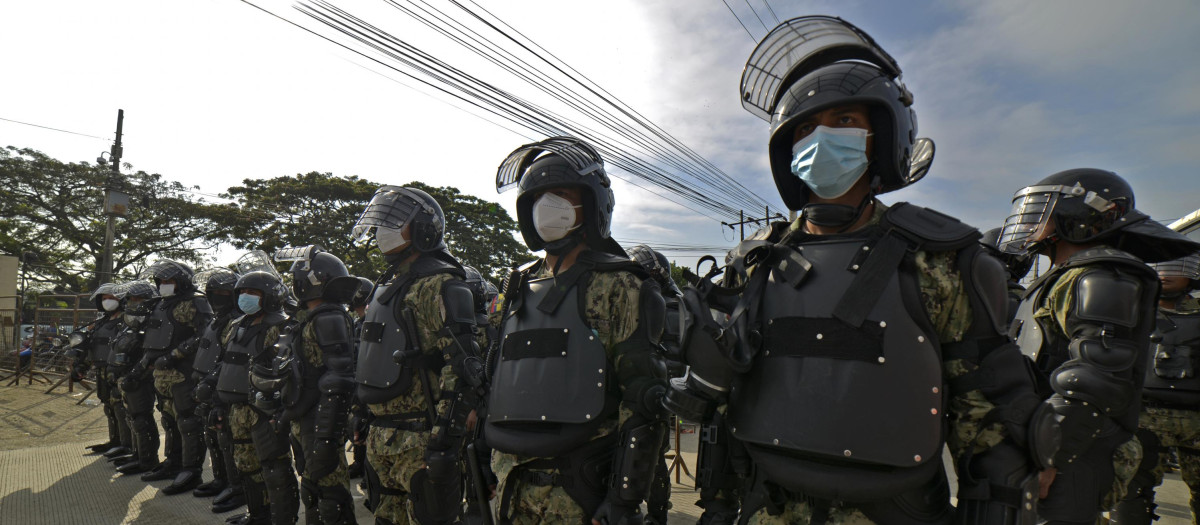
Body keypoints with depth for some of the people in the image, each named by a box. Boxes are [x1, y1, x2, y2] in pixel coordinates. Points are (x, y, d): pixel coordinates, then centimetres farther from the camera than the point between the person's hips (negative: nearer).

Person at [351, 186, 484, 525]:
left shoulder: (438, 285, -14)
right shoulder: (389, 286, 16)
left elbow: (462, 367, -21)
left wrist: (445, 440, -24)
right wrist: (364, 421, 24)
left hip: (419, 441, -9)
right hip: (382, 438, 9)